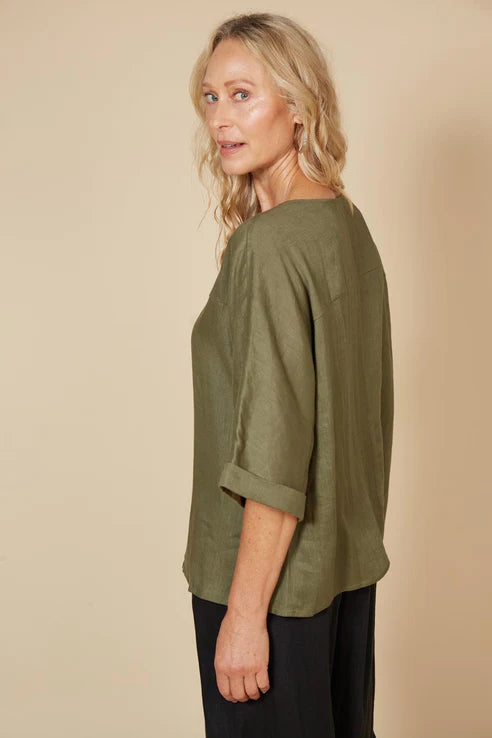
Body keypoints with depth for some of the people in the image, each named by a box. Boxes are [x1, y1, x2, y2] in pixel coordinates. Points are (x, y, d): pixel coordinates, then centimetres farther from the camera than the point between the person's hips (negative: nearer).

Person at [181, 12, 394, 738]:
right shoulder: (351, 226, 6)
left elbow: (274, 453, -23)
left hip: (276, 575, -8)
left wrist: (244, 612, -17)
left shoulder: (269, 244, -20)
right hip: (350, 563, 9)